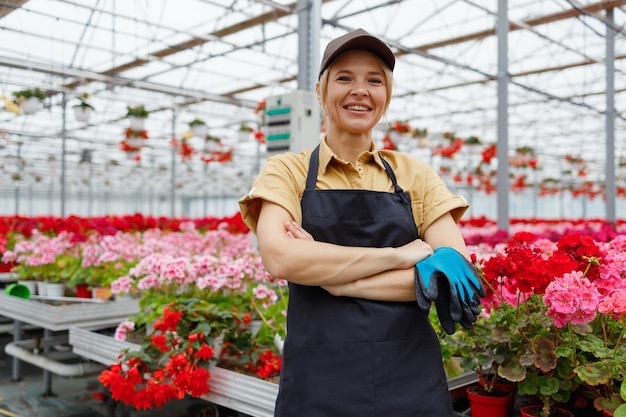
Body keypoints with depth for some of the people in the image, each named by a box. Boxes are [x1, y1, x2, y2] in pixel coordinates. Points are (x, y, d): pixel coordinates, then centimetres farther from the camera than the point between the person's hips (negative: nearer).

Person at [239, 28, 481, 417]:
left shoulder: (417, 176, 5)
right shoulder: (287, 171, 0)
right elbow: (280, 257, -17)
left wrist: (333, 276, -15)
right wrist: (399, 254, -14)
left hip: (413, 381, 2)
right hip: (318, 384, -1)